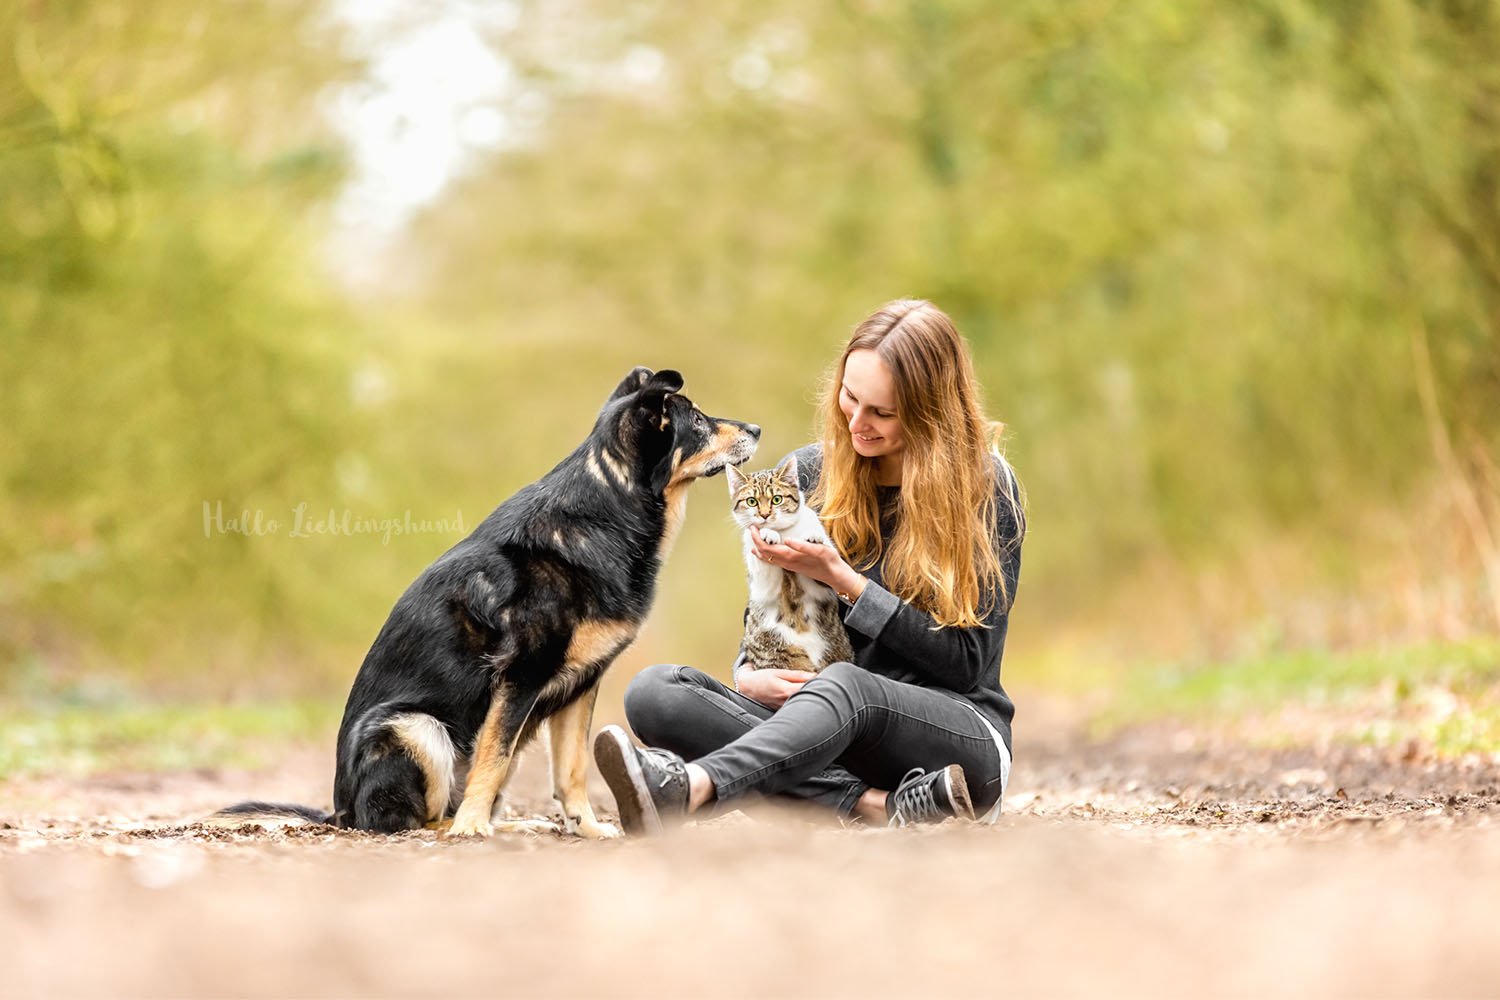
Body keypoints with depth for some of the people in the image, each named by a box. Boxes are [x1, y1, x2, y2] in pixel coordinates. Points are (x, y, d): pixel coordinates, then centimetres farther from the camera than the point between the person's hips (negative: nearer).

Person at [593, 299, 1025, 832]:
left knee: (845, 685, -40)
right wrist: (750, 674, -11)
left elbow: (966, 662, -6)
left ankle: (686, 787, -67)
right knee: (653, 690, -21)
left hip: (963, 737, -5)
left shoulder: (986, 487, -4)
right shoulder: (808, 473, 8)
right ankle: (876, 805, -36)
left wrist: (841, 578, -14)